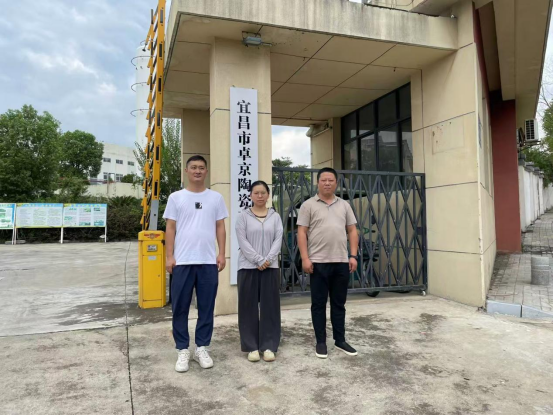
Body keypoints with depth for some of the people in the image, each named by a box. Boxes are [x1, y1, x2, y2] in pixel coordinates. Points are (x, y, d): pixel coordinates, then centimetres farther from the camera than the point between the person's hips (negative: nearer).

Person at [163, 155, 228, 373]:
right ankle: (182, 350, 18)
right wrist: (169, 256, -4)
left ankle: (202, 348, 22)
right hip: (182, 261, -1)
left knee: (206, 307, 8)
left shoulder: (216, 198, 8)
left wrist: (222, 254, 1)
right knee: (180, 307, 5)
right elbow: (170, 228, 3)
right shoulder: (176, 197, 4)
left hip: (208, 261, 1)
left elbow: (220, 227, 8)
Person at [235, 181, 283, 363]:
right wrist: (258, 260, -15)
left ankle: (269, 346, 12)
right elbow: (242, 241, -7)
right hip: (248, 266, -2)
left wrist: (268, 260, -14)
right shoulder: (243, 216, 2)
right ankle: (251, 346, 12)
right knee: (249, 307, 2)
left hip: (271, 267, 2)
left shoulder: (275, 216, 9)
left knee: (270, 306, 4)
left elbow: (278, 240, 0)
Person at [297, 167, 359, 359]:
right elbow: (302, 233, -4)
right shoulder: (308, 205, 0)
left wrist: (353, 256, 1)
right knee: (319, 304, 5)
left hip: (341, 262, 4)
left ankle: (340, 341, 24)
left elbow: (352, 231, 11)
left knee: (339, 303, 12)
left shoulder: (344, 205, 11)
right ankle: (321, 342, 17)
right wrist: (305, 258, -12)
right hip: (318, 262, -3)